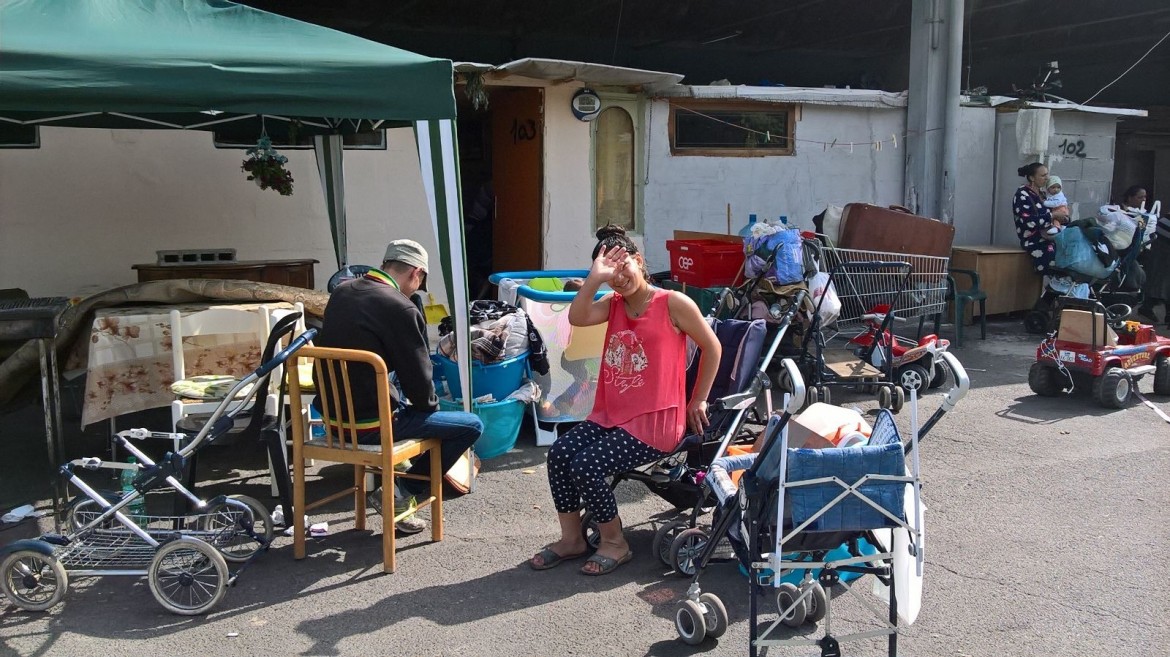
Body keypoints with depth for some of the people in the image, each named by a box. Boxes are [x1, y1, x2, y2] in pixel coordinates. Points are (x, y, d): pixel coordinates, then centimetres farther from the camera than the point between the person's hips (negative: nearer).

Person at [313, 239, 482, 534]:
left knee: (407, 406, 35)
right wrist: (432, 406, 10)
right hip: (368, 424, -9)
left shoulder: (341, 292, 6)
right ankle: (401, 494, 4)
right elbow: (418, 377, -14)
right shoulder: (401, 308, -18)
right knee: (472, 425, 0)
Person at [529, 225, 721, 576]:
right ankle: (571, 538, 7)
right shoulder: (613, 305, 9)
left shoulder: (673, 303, -7)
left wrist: (698, 402, 4)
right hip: (612, 415, 6)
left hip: (655, 422, -6)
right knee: (558, 453, -12)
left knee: (586, 465, -21)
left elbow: (712, 348, 1)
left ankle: (615, 543, 2)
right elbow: (577, 318, -11)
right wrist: (594, 278, -17)